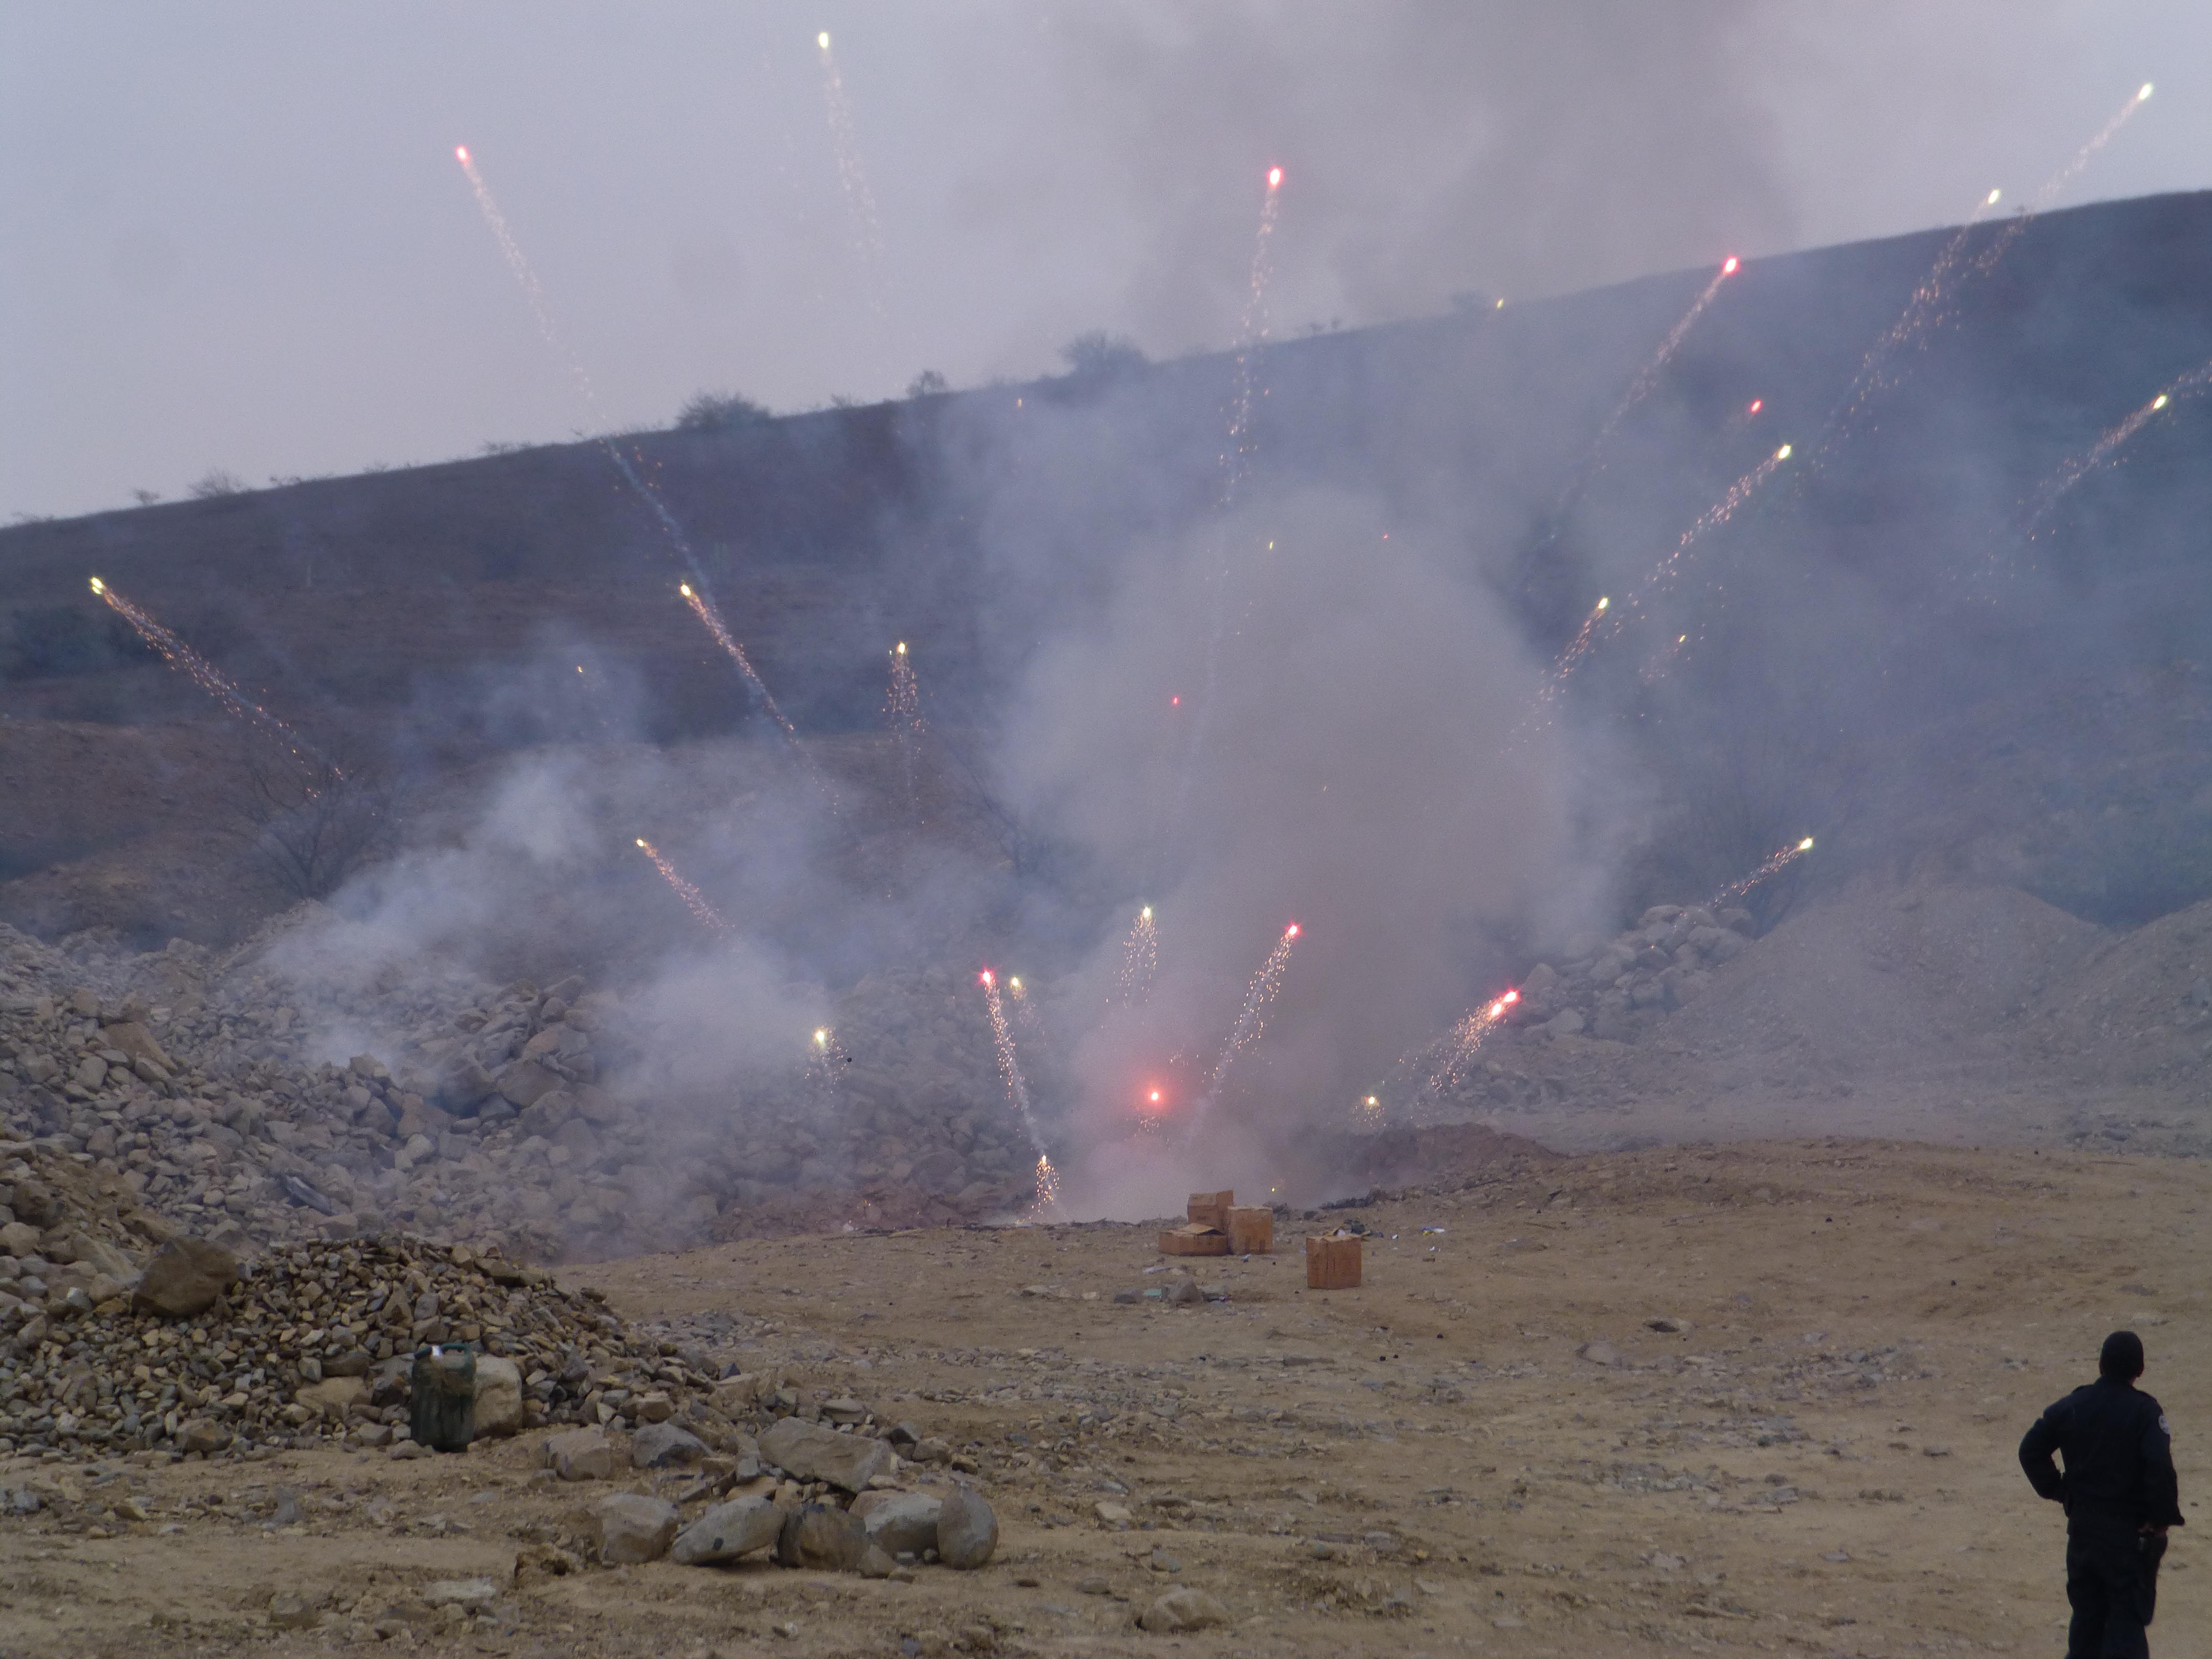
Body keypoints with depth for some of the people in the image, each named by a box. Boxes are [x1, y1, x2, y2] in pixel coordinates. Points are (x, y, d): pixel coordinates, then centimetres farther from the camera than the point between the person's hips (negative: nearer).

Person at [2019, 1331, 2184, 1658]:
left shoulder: (2075, 1405, 1)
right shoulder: (2145, 1411, -13)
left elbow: (2031, 1449, 3)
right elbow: (2160, 1468, -25)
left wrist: (2057, 1490, 10)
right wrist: (2163, 1517, -13)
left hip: (2083, 1525, 4)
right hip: (2132, 1532, -4)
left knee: (2087, 1610, 17)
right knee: (2128, 1615, 1)